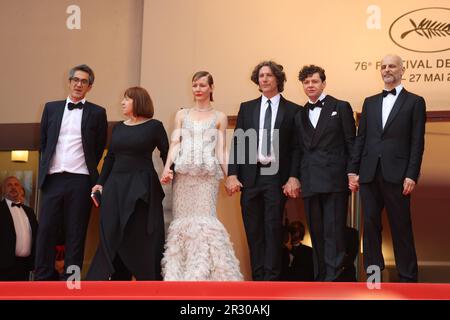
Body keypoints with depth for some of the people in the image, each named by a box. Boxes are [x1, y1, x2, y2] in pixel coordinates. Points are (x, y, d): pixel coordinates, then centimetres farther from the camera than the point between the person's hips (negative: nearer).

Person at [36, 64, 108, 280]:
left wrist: (88, 170, 8)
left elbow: (100, 148, 9)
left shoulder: (97, 113, 5)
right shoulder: (51, 108, 13)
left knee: (76, 233, 1)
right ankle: (44, 279, 7)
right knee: (46, 230, 0)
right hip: (53, 179, 2)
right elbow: (43, 142, 17)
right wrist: (45, 169, 13)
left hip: (80, 180, -2)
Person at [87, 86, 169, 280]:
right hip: (115, 186, 5)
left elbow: (166, 154, 0)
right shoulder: (118, 127, 13)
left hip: (142, 188, -5)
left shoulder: (154, 126, -1)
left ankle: (149, 279, 8)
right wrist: (100, 183, 10)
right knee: (113, 238, 3)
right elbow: (110, 157, 16)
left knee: (142, 239, -2)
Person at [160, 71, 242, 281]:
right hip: (183, 174, 2)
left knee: (204, 221, -11)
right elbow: (175, 143, 8)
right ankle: (180, 275, 6)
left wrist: (228, 177, -4)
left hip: (207, 175, -2)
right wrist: (167, 168, -7)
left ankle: (203, 275, -7)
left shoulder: (219, 117, 11)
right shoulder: (182, 114, 15)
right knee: (182, 221, 0)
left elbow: (220, 149, 6)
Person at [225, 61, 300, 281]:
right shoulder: (246, 108, 12)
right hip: (250, 176, 3)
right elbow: (237, 143, 7)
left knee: (273, 228, -3)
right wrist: (232, 175, -2)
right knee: (253, 230, 6)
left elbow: (296, 147, 1)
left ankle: (272, 277, 2)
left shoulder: (293, 110, 4)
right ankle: (257, 277, 14)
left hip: (276, 177, -3)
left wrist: (293, 177, -9)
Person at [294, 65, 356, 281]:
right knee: (316, 232, 8)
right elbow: (301, 150, 16)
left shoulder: (341, 107, 5)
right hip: (310, 182, 4)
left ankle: (333, 278, -4)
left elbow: (351, 143, 1)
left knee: (334, 232, -7)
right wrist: (296, 178, 8)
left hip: (335, 180, -4)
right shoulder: (300, 115, 17)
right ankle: (320, 277, 17)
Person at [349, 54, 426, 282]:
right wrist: (353, 170, 5)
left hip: (396, 175, -4)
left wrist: (411, 176, -10)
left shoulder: (414, 102, 4)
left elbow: (417, 143, -2)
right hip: (369, 175, 4)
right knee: (370, 225, 6)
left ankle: (407, 277, 11)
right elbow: (360, 138, 12)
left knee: (401, 228, 1)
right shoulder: (370, 102, 16)